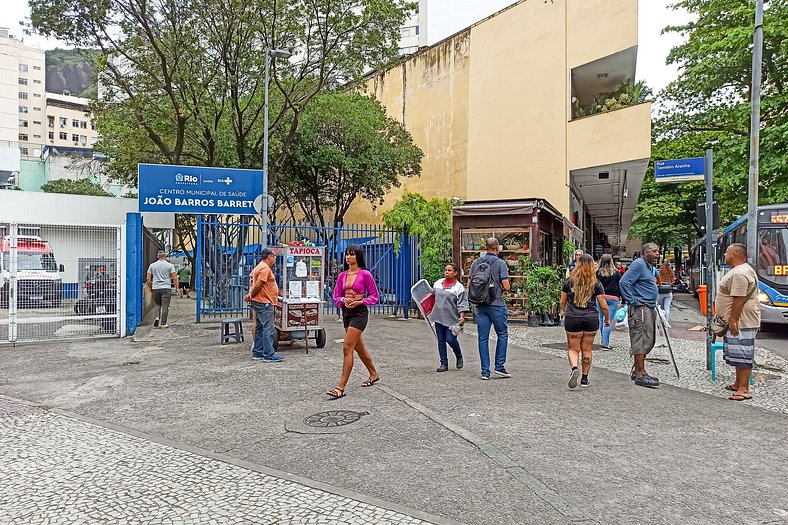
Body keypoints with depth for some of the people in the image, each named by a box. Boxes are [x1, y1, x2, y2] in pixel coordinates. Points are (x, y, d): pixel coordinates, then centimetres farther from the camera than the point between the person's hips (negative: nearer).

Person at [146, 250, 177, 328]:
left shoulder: (152, 265, 6)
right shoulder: (170, 265, -2)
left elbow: (148, 278, 6)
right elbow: (174, 278, -6)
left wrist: (150, 287, 18)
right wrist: (177, 288, 3)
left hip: (155, 288, 3)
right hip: (166, 288, -3)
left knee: (157, 304, 20)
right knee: (165, 306, 1)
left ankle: (157, 317, -2)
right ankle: (163, 323, 2)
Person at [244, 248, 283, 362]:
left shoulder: (260, 267, 20)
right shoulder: (265, 268, -15)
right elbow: (258, 286, -20)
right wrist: (251, 296, -8)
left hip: (260, 303, 11)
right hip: (264, 303, -11)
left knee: (259, 328, 14)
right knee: (268, 329, -9)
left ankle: (257, 353, 20)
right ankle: (269, 355, -9)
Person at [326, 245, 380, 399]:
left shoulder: (365, 274, -8)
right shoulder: (342, 276, 7)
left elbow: (374, 296, -4)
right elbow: (336, 297, 11)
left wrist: (359, 302, -17)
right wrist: (343, 300, -10)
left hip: (359, 312, -7)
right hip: (346, 312, 7)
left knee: (347, 348, -13)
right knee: (359, 347, 18)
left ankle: (341, 387, -10)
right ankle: (374, 374, 39)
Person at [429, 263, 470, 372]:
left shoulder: (459, 287, -6)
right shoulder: (438, 283, 9)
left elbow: (462, 305, -9)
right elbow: (432, 297, 22)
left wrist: (462, 317, -18)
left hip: (452, 319, -5)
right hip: (438, 318, 5)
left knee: (450, 339, -9)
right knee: (441, 340, 6)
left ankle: (459, 356, 21)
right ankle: (444, 364, 14)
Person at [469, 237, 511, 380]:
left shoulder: (476, 263, 6)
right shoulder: (500, 263, -6)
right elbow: (506, 287, -10)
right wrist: (502, 289, 12)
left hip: (480, 305, 4)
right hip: (496, 304, -4)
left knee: (483, 338, 6)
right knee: (502, 334, 12)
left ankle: (485, 371, 8)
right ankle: (499, 366, 9)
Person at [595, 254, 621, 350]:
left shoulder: (598, 273, -2)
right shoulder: (616, 273, -2)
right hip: (613, 298, -1)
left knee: (602, 320, 14)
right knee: (608, 321, -3)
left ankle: (604, 340, 25)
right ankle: (605, 342, -6)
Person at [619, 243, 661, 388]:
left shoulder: (650, 267, 20)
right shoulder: (638, 264, -11)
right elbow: (623, 282, -21)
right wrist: (633, 301, -21)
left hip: (650, 308, 11)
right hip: (640, 309, -11)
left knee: (649, 341, 13)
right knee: (641, 340, -10)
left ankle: (637, 371, 22)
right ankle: (640, 375, -9)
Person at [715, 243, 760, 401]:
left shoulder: (739, 273, -19)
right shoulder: (743, 269, 16)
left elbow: (739, 299, -24)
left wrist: (733, 320, -22)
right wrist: (732, 320, 24)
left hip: (741, 322, -11)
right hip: (739, 321, 11)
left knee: (742, 355, -7)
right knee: (738, 354, 16)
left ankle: (744, 390, -4)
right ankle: (738, 384, 25)